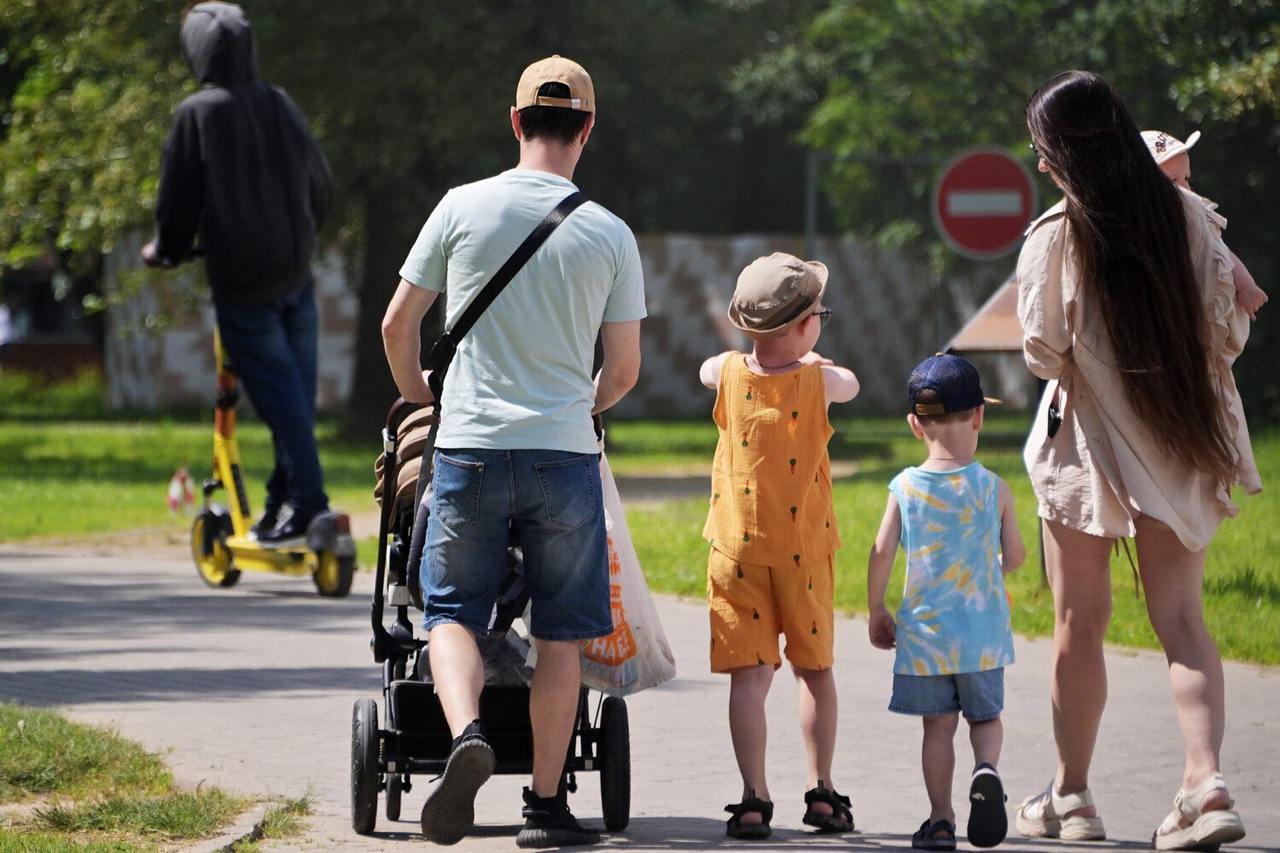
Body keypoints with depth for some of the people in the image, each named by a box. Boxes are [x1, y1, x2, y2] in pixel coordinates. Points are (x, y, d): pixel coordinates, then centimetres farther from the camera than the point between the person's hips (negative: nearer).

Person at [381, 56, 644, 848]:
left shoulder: (464, 207, 1)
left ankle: (467, 732, -19)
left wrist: (418, 396, 26)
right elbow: (625, 371, 4)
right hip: (565, 454, 0)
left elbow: (397, 323, 6)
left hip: (469, 448, 0)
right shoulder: (611, 234, 0)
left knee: (453, 610, 9)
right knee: (560, 633, 8)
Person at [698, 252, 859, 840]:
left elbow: (705, 368, 20)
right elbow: (850, 384, 16)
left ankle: (754, 800, -9)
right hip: (803, 551, 0)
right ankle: (822, 792, 13)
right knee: (814, 667, 14)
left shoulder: (729, 374, -4)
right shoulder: (819, 383, -7)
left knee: (749, 674, -2)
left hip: (738, 549, 0)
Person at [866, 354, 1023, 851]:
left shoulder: (905, 488, -5)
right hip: (982, 633, 0)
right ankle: (986, 769, -15)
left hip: (924, 629, 0)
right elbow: (1015, 558, 2)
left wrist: (875, 613, 7)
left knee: (938, 725, 8)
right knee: (986, 716, 14)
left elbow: (881, 554, -6)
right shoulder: (994, 489, -5)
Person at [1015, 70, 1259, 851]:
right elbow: (1229, 330, -2)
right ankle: (1206, 781, -14)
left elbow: (1044, 352, -10)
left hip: (1090, 439, -3)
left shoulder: (1055, 239, -15)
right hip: (1183, 442, 3)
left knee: (1080, 622, 10)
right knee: (1181, 617, 5)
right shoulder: (1190, 216, -6)